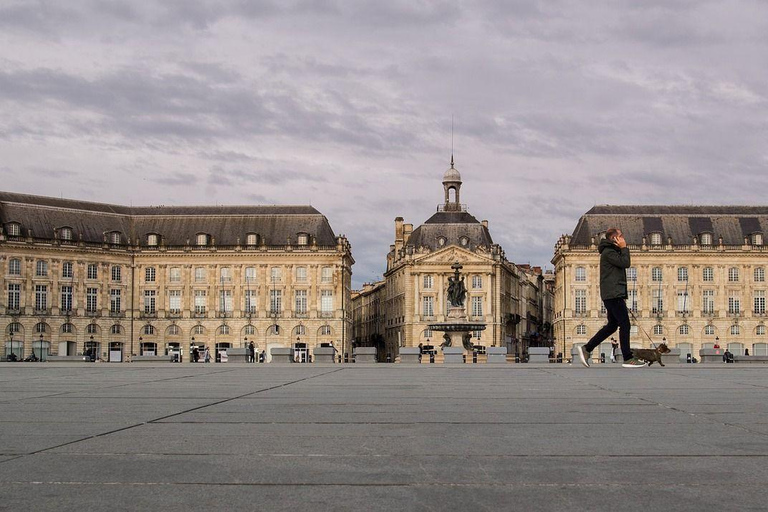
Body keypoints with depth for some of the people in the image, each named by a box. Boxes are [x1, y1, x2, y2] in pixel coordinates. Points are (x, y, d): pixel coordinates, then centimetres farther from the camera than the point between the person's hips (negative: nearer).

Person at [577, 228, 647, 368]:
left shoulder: (612, 252, 22)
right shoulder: (608, 252, -10)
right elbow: (625, 263, -18)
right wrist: (624, 248, -6)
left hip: (613, 295, 11)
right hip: (613, 294, -11)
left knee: (612, 325, 12)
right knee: (624, 325, -9)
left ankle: (586, 349, 13)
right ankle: (628, 359, -8)